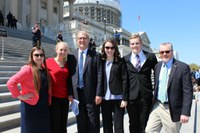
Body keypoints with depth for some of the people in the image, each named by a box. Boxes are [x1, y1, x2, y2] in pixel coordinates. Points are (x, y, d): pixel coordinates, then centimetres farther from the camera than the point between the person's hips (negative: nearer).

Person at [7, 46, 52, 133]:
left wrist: (48, 102, 6)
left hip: (44, 106, 6)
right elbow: (10, 83, -22)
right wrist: (20, 96, -17)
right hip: (31, 107, -6)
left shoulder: (44, 69, 5)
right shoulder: (28, 69, -15)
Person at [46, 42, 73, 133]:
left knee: (63, 125, 14)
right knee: (54, 124, 4)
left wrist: (70, 94, 4)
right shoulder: (49, 61, -5)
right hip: (53, 98, -5)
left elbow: (69, 81, 12)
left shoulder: (67, 64, 10)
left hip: (65, 98, 5)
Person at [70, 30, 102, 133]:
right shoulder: (72, 55, 6)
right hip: (77, 93, 3)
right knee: (80, 122, 15)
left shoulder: (96, 55, -2)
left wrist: (99, 94, -11)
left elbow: (99, 75, -6)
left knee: (93, 122, 9)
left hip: (91, 93, -2)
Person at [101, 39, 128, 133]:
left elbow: (124, 80, -5)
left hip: (117, 98, -3)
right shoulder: (101, 62, 7)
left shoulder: (120, 61, -2)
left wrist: (124, 98, -10)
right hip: (104, 98, 4)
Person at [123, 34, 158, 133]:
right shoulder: (125, 59, 3)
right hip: (131, 96, 1)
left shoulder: (150, 57, 2)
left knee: (145, 125, 9)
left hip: (146, 96, 0)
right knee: (133, 125, 14)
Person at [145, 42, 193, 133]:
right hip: (157, 106, 5)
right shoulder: (157, 66, 6)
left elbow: (188, 91, -13)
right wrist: (154, 100, 13)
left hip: (172, 109, -5)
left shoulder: (183, 67, -11)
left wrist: (185, 112, -17)